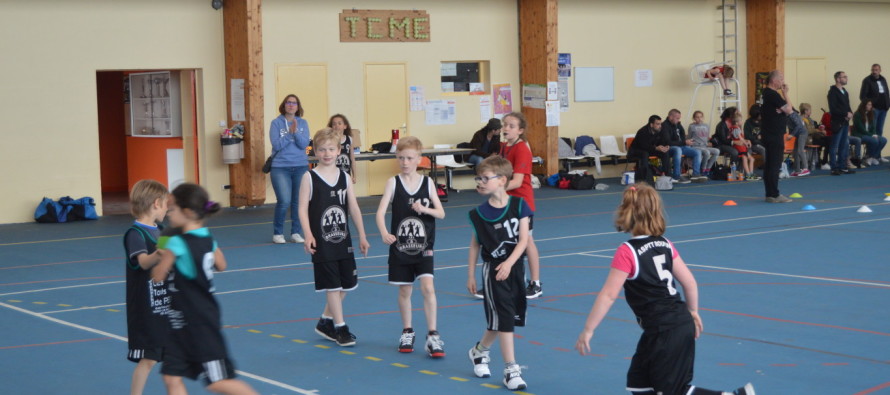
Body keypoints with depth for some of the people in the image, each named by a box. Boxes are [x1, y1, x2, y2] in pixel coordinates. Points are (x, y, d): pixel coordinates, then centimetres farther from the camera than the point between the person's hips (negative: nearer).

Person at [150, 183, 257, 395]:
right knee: (172, 376, 10)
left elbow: (158, 276, -13)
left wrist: (163, 256, 6)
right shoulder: (208, 238, 3)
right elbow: (221, 265, 18)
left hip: (200, 325, -9)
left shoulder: (177, 244, -21)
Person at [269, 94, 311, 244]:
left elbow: (304, 144, -3)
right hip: (280, 167, -3)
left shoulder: (303, 123, 7)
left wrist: (296, 132, -17)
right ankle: (277, 233, 6)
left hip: (301, 167, 3)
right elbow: (276, 145, -8)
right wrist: (290, 133, -13)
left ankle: (296, 232, 16)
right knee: (284, 202, -11)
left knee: (298, 201, 2)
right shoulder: (276, 123, 0)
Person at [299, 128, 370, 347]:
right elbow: (303, 209, -10)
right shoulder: (309, 178, -7)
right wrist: (308, 235, -21)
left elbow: (353, 208, 9)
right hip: (322, 241, -5)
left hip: (343, 240, 5)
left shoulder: (344, 177, 6)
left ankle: (326, 321, 28)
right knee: (332, 285, -2)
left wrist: (362, 236, 9)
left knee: (346, 284, 11)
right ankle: (340, 328, 6)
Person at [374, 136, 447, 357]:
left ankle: (432, 336, -6)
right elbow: (381, 212, -14)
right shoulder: (393, 183, -4)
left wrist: (425, 209, -19)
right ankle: (407, 333, 27)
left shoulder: (427, 183, 0)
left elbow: (441, 213, 1)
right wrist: (384, 233, -32)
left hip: (423, 247, 0)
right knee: (404, 291, 10)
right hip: (400, 247, 0)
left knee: (428, 287, -12)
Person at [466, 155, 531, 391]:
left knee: (509, 317, 13)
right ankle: (511, 369, -3)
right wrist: (471, 275, 4)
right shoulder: (479, 213, -5)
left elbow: (524, 239, -10)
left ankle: (479, 350, 37)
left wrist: (509, 263, -23)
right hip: (492, 269, -2)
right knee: (503, 318, -7)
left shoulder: (519, 205, -7)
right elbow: (475, 244, 3)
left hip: (514, 267, 2)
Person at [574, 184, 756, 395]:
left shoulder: (627, 252, -15)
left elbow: (608, 295, -18)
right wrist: (692, 312, 25)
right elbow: (689, 282, 9)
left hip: (665, 330, -8)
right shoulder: (664, 244, 5)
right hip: (682, 322, 8)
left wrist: (588, 330, -13)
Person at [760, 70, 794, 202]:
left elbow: (784, 109, 19)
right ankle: (774, 195, -6)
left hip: (769, 134, 10)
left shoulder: (767, 93, 16)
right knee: (774, 165, -7)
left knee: (769, 165, 11)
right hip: (775, 136, -10)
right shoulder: (773, 95, -16)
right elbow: (788, 110, -14)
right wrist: (785, 95, -6)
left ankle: (770, 194, 16)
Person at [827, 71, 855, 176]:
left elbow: (847, 106, 18)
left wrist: (850, 113, -2)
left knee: (844, 146, 11)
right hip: (837, 123, -8)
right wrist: (846, 114, -17)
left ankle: (843, 167, 17)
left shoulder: (845, 92, 15)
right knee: (835, 146, -3)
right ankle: (834, 168, 0)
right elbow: (833, 109, -18)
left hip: (845, 122, 8)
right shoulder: (833, 92, -11)